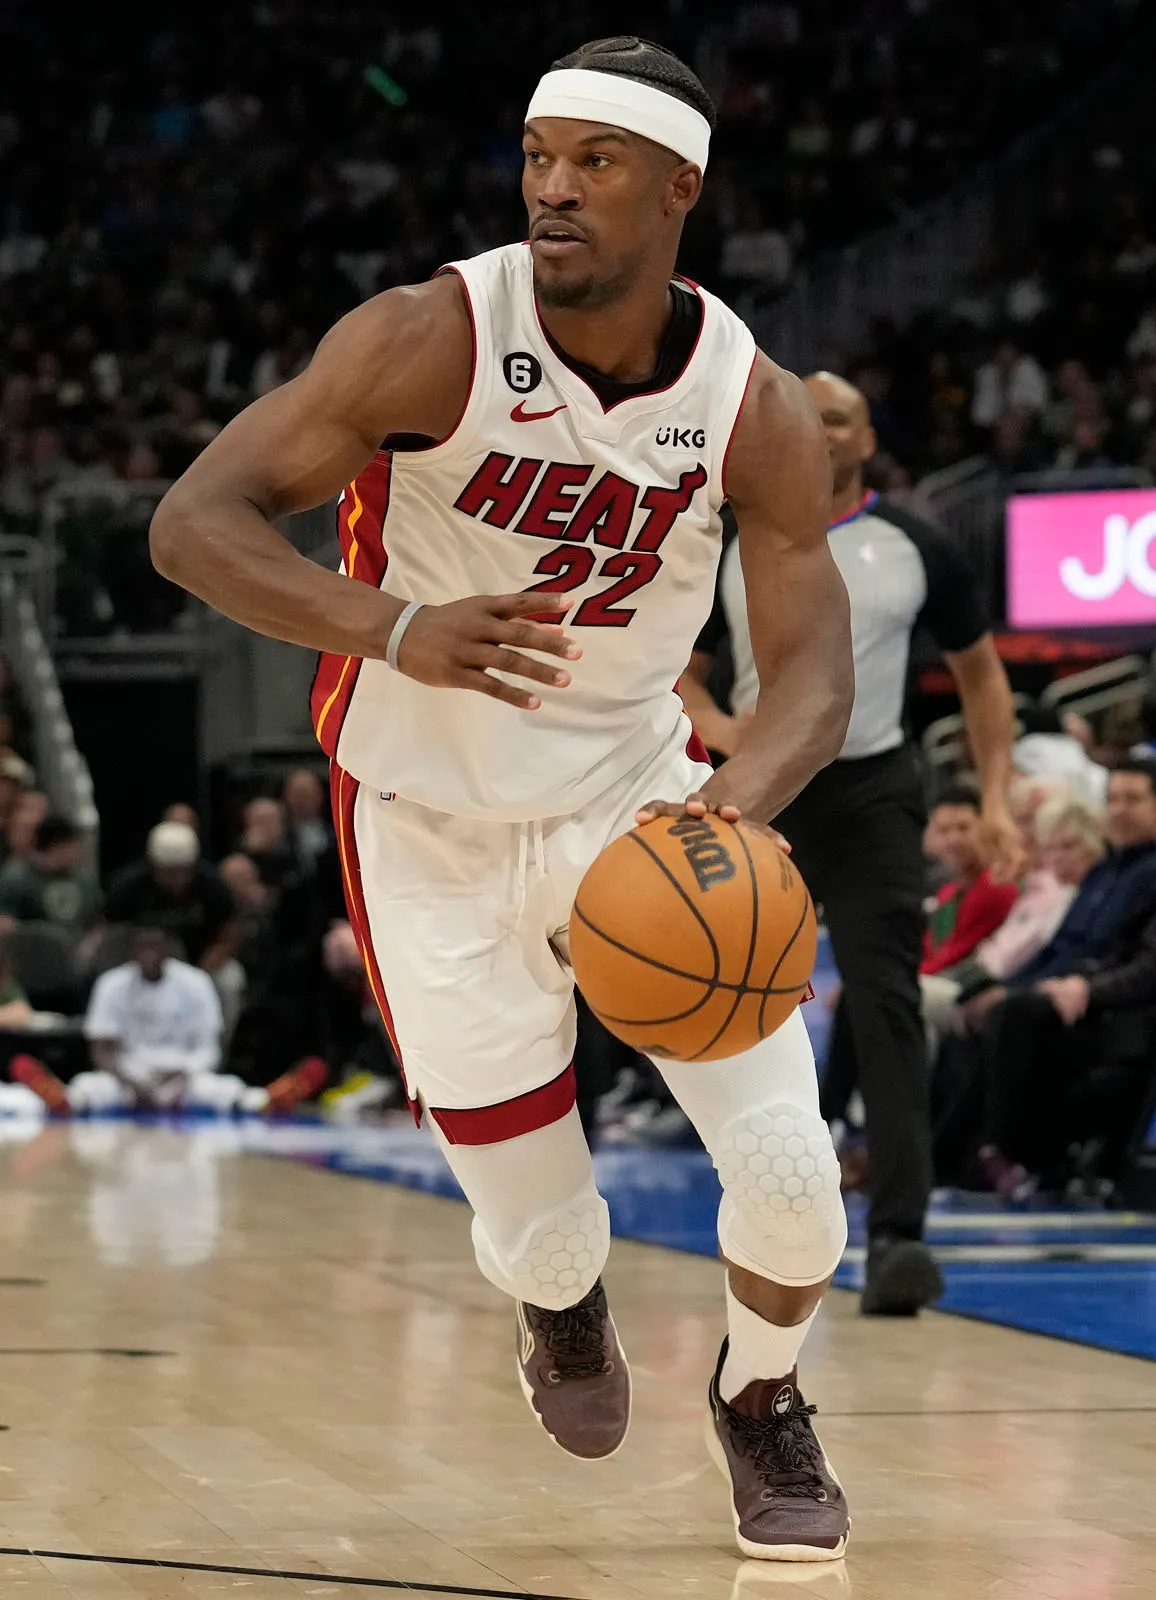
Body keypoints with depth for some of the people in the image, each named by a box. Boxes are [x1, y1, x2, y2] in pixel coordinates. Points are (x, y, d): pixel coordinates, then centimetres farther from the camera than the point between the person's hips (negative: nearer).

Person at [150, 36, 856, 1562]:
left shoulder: (757, 407, -13)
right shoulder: (435, 339, -21)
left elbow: (812, 663, -12)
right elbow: (193, 521, -24)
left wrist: (739, 797, -35)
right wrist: (398, 632, -42)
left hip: (637, 793, 2)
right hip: (433, 831, -2)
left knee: (792, 1174, -9)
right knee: (536, 1239, 2)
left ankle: (759, 1403, 26)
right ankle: (564, 1311, 44)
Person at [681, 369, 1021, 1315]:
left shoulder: (916, 549, 1)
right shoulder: (733, 554, 5)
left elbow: (980, 670, 10)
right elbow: (679, 674, 13)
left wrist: (996, 799, 1)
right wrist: (721, 730, -10)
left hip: (873, 793, -2)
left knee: (885, 1003, -16)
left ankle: (899, 1233, -23)